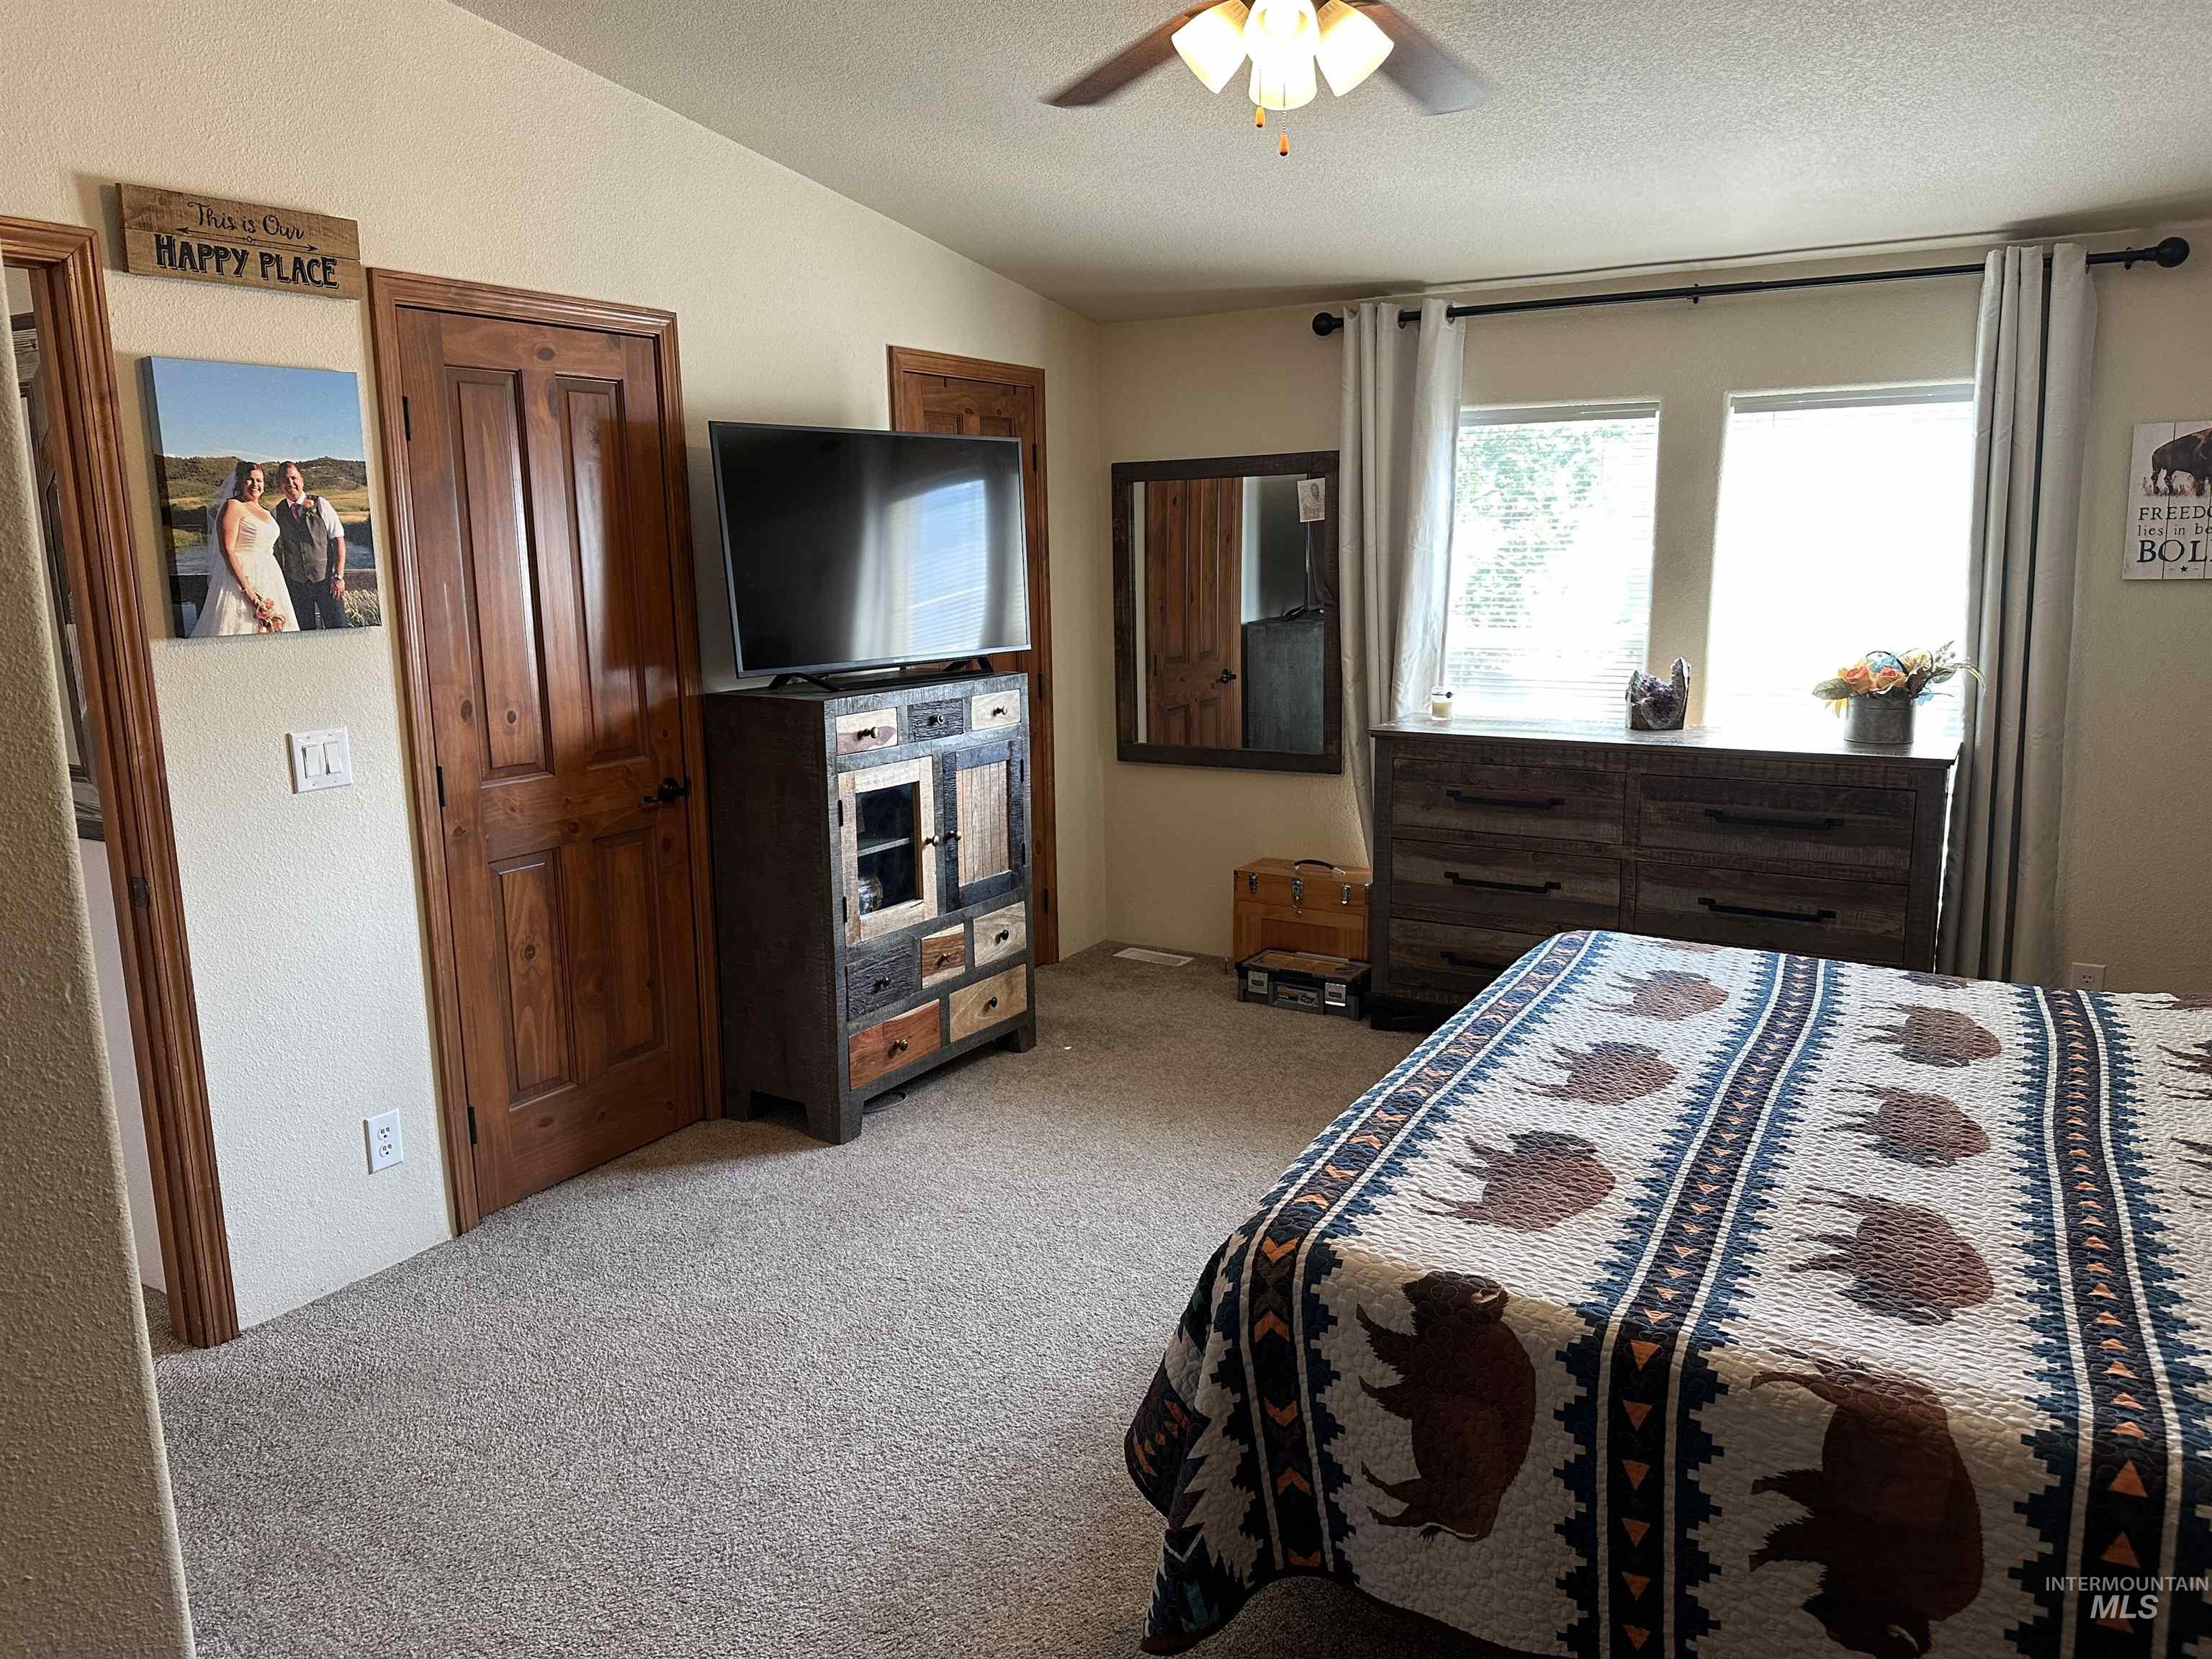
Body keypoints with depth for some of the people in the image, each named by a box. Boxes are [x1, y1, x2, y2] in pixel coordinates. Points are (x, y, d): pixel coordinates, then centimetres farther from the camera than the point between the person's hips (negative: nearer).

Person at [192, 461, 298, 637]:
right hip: (241, 577, -7)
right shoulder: (232, 507, -5)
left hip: (269, 579, 7)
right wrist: (246, 588, -21)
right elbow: (227, 550, -14)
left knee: (269, 628, 3)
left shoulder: (266, 512, 18)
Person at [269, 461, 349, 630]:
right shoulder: (277, 512, 7)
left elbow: (339, 541, -3)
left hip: (325, 579, -2)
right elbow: (277, 550, 11)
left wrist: (339, 576, -10)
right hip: (295, 583, 2)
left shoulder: (320, 505, 1)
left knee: (338, 629, -6)